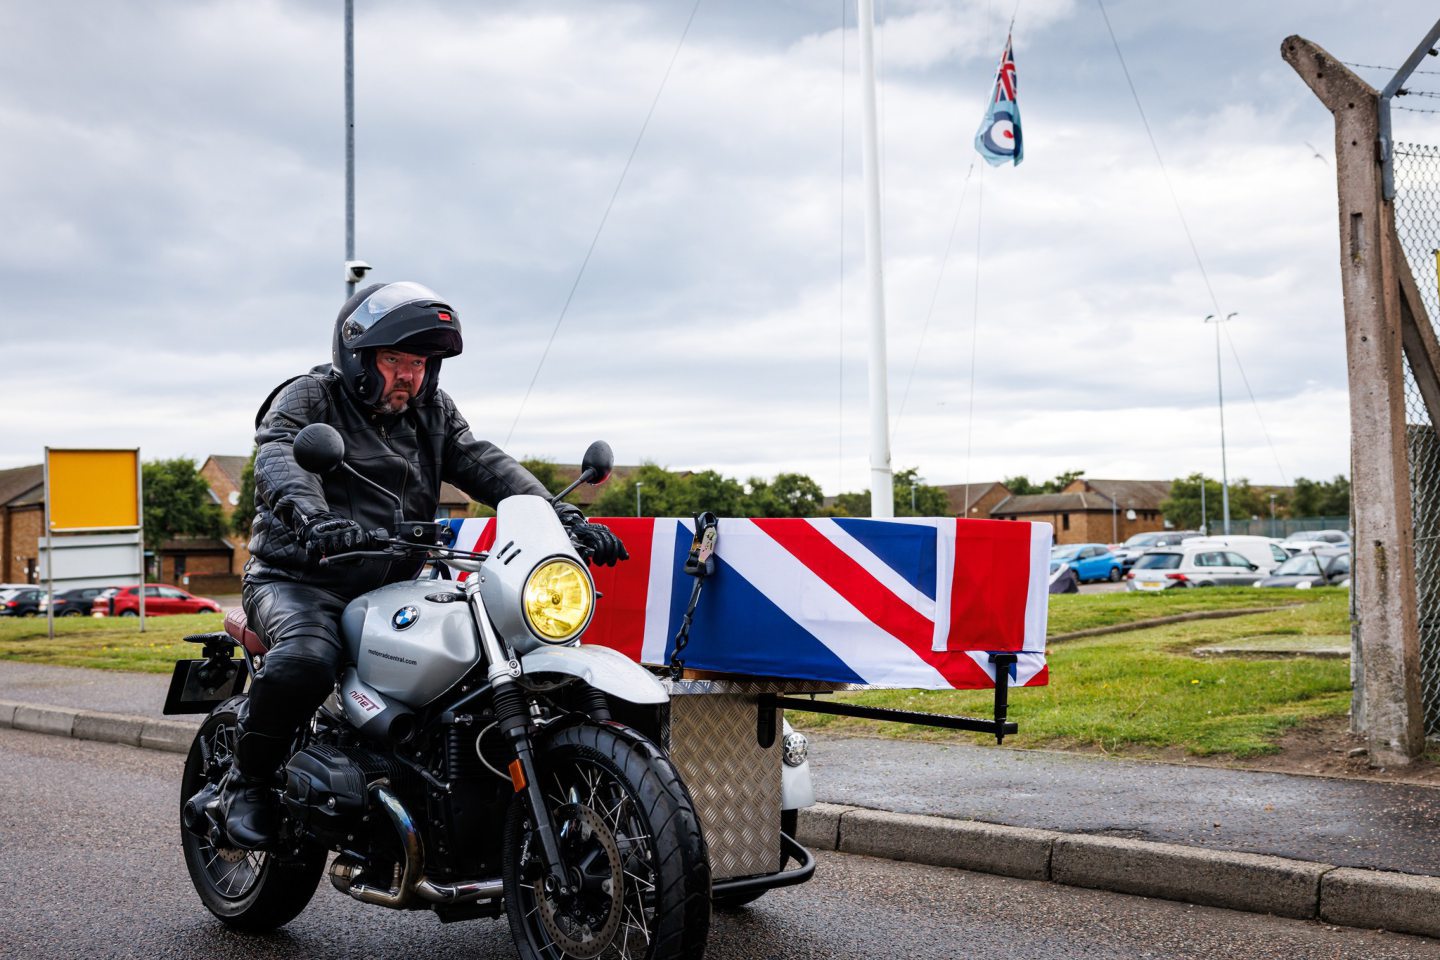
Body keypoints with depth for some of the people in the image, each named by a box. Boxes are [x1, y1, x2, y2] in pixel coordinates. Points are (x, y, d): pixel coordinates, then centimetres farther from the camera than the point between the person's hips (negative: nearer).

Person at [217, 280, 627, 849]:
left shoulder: (433, 413, 15)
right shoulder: (307, 398, -2)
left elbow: (486, 465, 1)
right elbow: (278, 458, -22)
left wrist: (560, 515, -17)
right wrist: (313, 517, -45)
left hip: (394, 585, 5)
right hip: (300, 580, -5)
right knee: (306, 659, -34)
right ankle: (248, 780, -8)